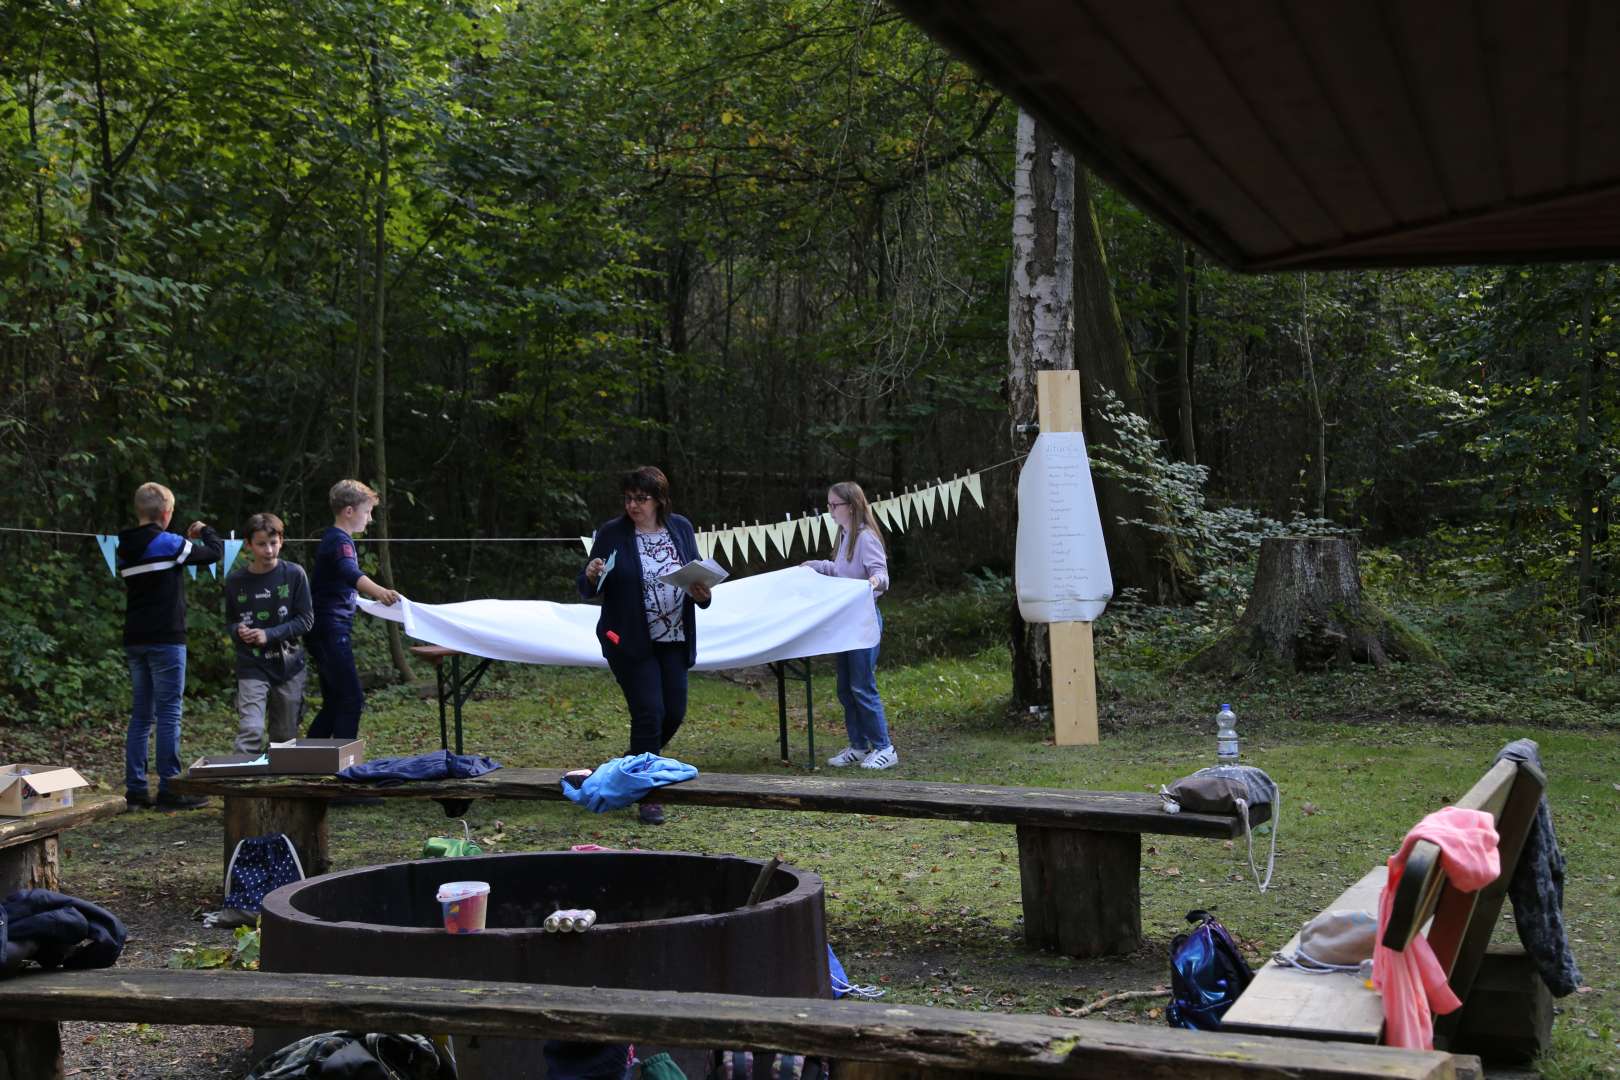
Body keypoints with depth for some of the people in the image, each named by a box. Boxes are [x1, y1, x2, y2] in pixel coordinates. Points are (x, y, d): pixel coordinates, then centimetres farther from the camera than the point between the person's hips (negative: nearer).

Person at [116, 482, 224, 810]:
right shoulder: (170, 543, -10)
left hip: (135, 640, 7)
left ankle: (135, 789, 11)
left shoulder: (126, 549, 10)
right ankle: (169, 789, -3)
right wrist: (204, 531, 20)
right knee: (169, 713, -4)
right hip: (165, 640, -7)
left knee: (141, 715, 11)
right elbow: (215, 553, -1)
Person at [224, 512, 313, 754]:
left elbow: (306, 620, -3)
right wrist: (238, 631, -10)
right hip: (252, 667, 0)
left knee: (285, 737, 8)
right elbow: (229, 622, 13)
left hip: (288, 666, 1)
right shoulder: (236, 581, 1)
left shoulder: (294, 574, -3)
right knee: (250, 730, -19)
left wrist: (269, 634, -14)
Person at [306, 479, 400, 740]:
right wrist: (377, 591, -54)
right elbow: (350, 573, -36)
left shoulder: (332, 539, 19)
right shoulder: (339, 541, -14)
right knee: (352, 700, -12)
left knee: (334, 703, 13)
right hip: (332, 630, -11)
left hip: (324, 632, 11)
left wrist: (373, 594, 51)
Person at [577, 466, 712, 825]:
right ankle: (647, 796, 2)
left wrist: (701, 594, -10)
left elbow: (698, 576, 12)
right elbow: (586, 589, -3)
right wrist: (591, 577, -26)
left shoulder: (680, 528, 5)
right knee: (649, 712, -9)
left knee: (674, 713, 6)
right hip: (630, 642, -4)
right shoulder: (612, 533, -6)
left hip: (673, 640, 4)